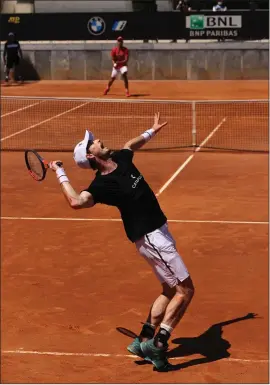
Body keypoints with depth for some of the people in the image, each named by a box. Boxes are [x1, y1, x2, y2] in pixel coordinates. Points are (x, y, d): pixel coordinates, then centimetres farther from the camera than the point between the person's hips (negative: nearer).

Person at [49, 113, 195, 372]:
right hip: (151, 238, -9)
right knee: (185, 290, -10)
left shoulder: (121, 159, 4)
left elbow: (131, 145, 29)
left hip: (159, 232, 9)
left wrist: (151, 132, 41)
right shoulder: (103, 183, -20)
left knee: (169, 290, 15)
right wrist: (60, 174, -26)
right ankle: (158, 343, -9)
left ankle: (144, 341, 17)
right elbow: (76, 201, -37)